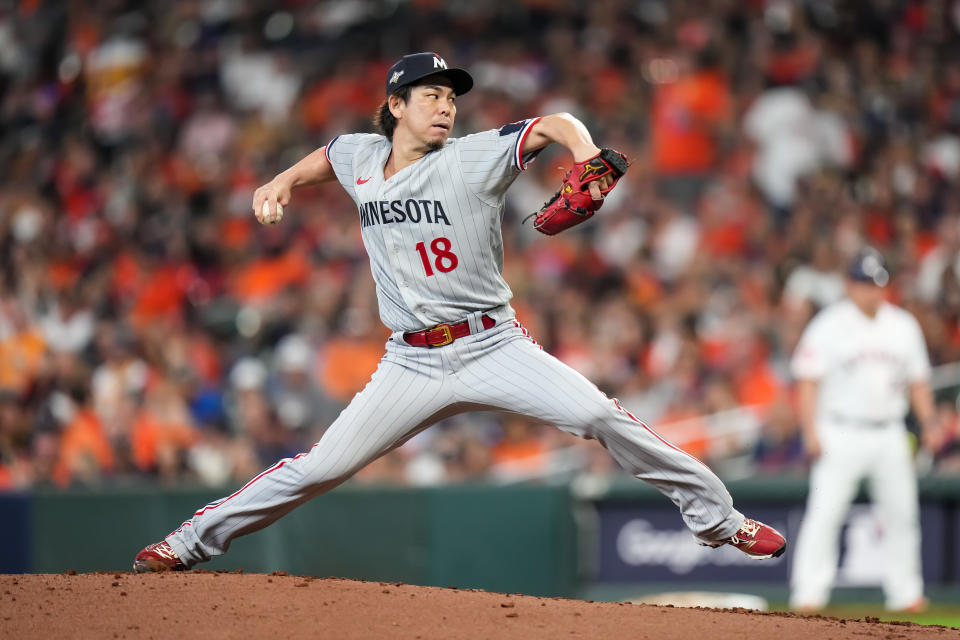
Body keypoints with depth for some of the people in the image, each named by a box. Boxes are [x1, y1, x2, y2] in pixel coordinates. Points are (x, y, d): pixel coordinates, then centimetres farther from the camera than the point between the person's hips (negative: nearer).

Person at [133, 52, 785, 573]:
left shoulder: (473, 158, -6)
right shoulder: (361, 158, 7)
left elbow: (554, 124, -13)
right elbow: (327, 155, 32)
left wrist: (586, 156, -34)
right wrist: (284, 182, 14)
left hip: (493, 347, -2)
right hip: (411, 362, 3)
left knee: (598, 415, -20)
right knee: (319, 467, -4)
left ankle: (717, 515, -8)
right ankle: (194, 539, 11)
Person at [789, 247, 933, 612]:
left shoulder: (903, 326, 10)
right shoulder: (828, 326, -4)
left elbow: (918, 380, 15)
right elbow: (808, 381, -7)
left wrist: (929, 423, 2)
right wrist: (811, 432, -16)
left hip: (889, 435, 4)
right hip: (841, 433, -4)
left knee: (902, 513, 6)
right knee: (824, 513, -12)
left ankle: (906, 592, 17)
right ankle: (809, 593, -13)